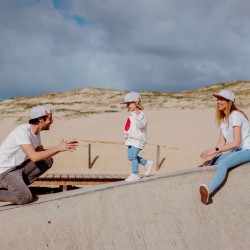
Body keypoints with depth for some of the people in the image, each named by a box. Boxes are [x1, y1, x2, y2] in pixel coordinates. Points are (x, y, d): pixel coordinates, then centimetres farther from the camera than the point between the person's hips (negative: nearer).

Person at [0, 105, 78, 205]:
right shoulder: (22, 131, -23)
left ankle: (19, 186, 3)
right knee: (25, 198, -26)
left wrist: (62, 147, 2)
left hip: (18, 167, 9)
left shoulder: (36, 133, 5)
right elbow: (34, 157, -31)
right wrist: (58, 148, -23)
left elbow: (41, 152, 17)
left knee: (48, 161, -1)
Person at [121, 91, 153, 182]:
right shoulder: (132, 114, 15)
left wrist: (137, 116, -38)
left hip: (138, 139, -10)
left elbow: (141, 125, -27)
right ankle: (147, 163, 26)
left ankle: (135, 174, -1)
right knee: (130, 156, 11)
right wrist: (125, 133, 17)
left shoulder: (140, 114, -13)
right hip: (131, 139, 10)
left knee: (132, 156, -10)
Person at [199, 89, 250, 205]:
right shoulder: (222, 119, 12)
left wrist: (215, 150, -27)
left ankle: (208, 191, -52)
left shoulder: (235, 115, -15)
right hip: (236, 150, 9)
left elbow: (236, 142, -24)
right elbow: (221, 143, 6)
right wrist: (209, 156, -7)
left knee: (223, 163, -32)